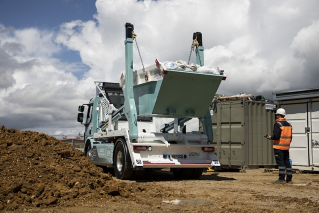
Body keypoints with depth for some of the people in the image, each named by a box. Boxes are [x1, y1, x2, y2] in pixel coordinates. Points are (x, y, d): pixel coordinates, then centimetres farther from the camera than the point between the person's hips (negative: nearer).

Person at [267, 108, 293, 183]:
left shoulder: (277, 124, -12)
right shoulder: (289, 124, 13)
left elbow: (276, 136, -20)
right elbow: (290, 137, 16)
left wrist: (270, 137, -2)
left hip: (278, 146, -7)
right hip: (286, 146, 7)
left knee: (280, 162, -6)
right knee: (287, 162, 11)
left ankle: (281, 179, -8)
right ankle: (289, 179, 14)